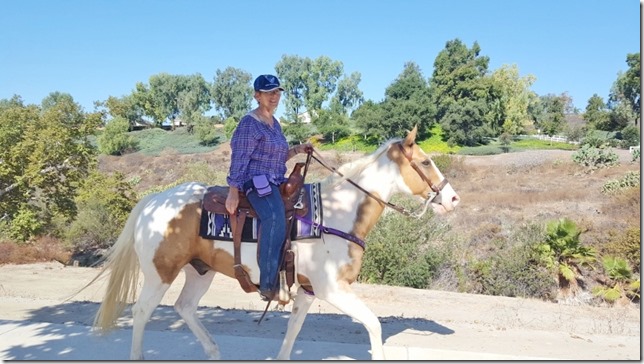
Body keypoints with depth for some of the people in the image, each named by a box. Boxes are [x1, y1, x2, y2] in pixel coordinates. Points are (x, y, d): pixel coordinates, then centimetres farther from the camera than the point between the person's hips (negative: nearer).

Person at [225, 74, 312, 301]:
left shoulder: (275, 123, 19)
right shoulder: (250, 123, -6)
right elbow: (239, 160, -11)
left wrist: (297, 150, 12)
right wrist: (233, 193, -17)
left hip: (276, 183, 10)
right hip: (257, 183, -10)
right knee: (275, 218, -34)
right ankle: (268, 284, -34)